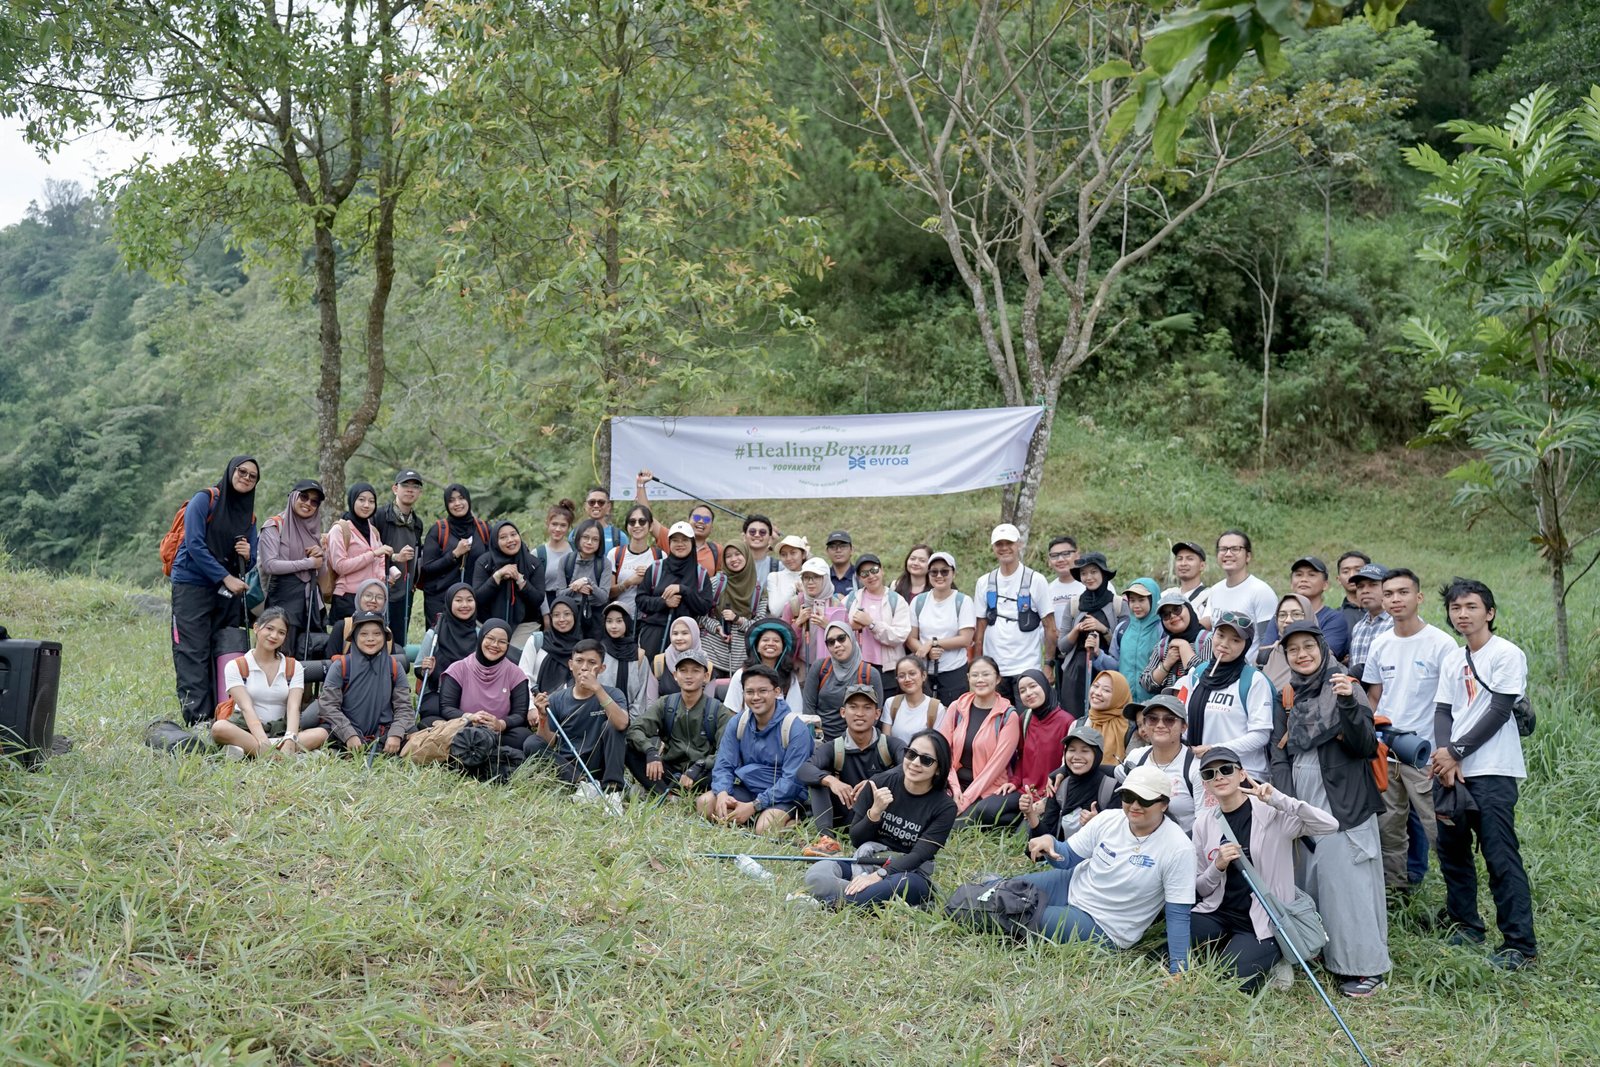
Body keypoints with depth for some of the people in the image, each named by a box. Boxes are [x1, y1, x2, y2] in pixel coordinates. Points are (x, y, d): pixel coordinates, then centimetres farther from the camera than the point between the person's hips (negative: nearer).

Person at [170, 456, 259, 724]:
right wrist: (226, 577, -15)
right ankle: (197, 719, -12)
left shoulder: (249, 515, 14)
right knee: (193, 654, -8)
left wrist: (248, 554, -6)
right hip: (192, 586, -6)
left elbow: (252, 560, 18)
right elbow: (194, 545, -12)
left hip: (228, 592, 6)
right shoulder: (204, 500, -4)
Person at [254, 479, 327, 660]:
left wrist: (322, 556, -3)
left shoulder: (314, 530, 17)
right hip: (284, 597, -6)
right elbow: (270, 565, -13)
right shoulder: (274, 526, -2)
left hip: (310, 599, 6)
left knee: (308, 656, 3)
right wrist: (308, 563, -9)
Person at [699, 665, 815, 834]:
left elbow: (792, 779, -19)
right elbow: (723, 766, 0)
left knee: (765, 828, -33)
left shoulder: (795, 728, -15)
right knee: (704, 803, -16)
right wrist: (722, 794, -23)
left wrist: (753, 806, -24)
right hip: (747, 789, 5)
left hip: (785, 796, -5)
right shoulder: (737, 723, 1)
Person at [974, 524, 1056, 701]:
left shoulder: (1035, 580, -1)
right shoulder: (984, 583, 8)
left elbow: (1050, 627, 0)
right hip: (993, 670, 3)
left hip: (1027, 668, -3)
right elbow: (980, 628, 10)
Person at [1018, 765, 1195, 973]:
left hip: (1103, 928, -5)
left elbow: (1178, 915, -17)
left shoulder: (1178, 848, -22)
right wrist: (1049, 841, -22)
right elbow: (1067, 858, 0)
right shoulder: (1108, 819, -10)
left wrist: (1178, 970, -20)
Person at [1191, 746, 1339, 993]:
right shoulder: (1204, 821, 4)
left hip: (1263, 923, -4)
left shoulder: (1271, 813, -8)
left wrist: (1277, 799, -29)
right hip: (1217, 915, 4)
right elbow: (1200, 890, 8)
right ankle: (1227, 948, 7)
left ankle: (1270, 961, 12)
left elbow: (1330, 825, -23)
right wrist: (1217, 866, -14)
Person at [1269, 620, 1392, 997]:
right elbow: (1279, 755, 9)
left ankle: (1365, 966, -1)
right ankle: (1327, 954, 22)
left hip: (1342, 803, -6)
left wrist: (1349, 703, -29)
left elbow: (1366, 746, -14)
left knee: (1347, 879, -8)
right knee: (1307, 878, 9)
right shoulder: (1286, 698, 12)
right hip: (1300, 801, 6)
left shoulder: (1346, 687, -4)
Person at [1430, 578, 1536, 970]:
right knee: (1451, 849, 12)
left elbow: (1499, 712, -12)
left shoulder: (1507, 654, -6)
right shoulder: (1452, 661, 14)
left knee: (1501, 857, -8)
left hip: (1492, 773, -7)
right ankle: (1466, 925, 26)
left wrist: (1456, 752, -12)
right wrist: (1445, 758, -8)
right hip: (1452, 770, 7)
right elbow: (1442, 712, 8)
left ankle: (1520, 942, -3)